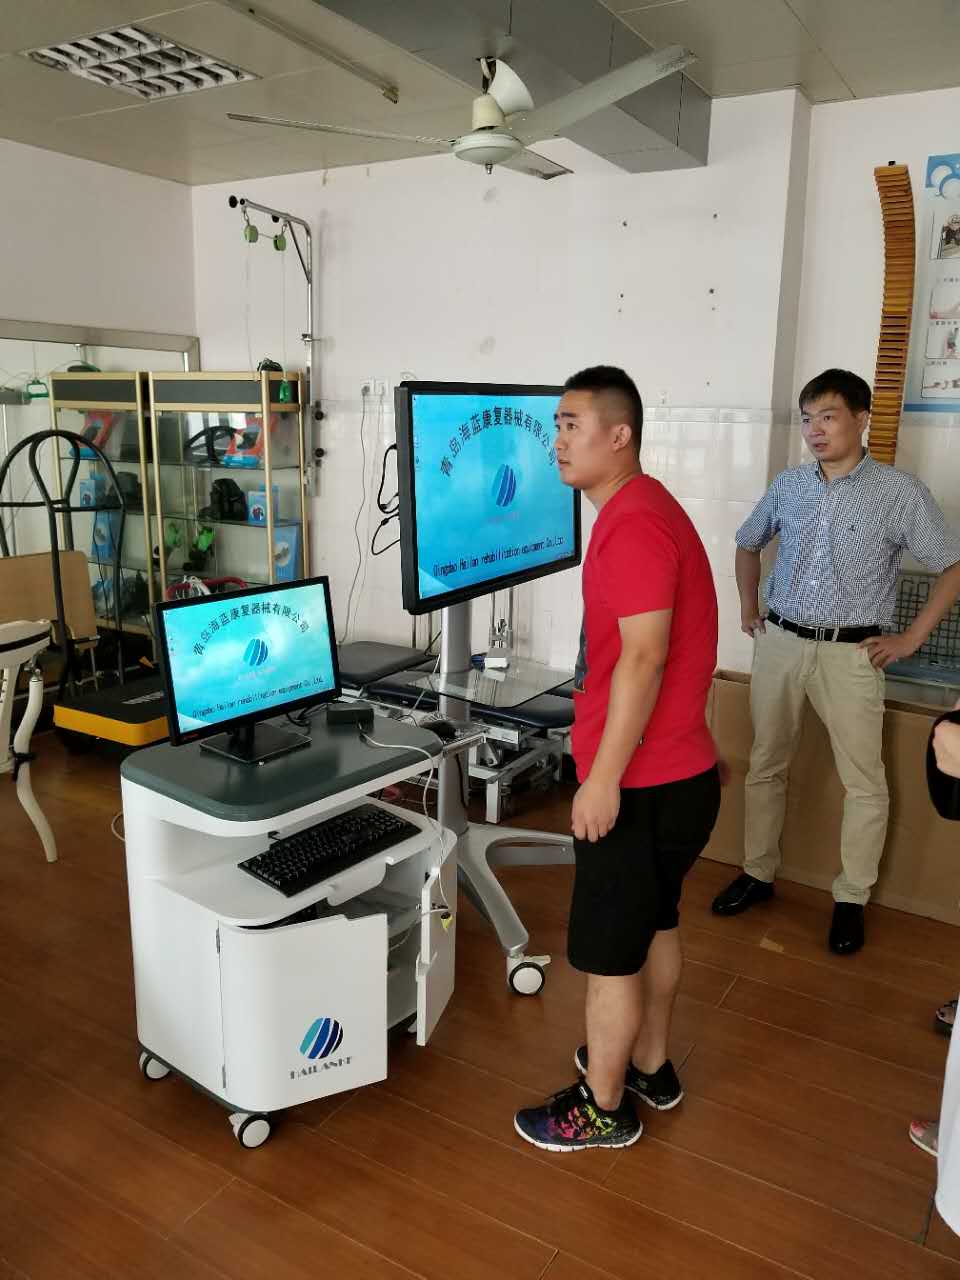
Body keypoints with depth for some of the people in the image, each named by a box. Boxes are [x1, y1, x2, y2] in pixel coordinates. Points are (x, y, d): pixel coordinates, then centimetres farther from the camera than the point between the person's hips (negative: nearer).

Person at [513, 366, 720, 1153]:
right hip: (674, 769, 10)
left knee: (608, 952, 5)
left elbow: (644, 658, -26)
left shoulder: (632, 524, -20)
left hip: (641, 782, -10)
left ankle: (603, 1109, 23)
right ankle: (649, 1068, 40)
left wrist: (604, 777, -22)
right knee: (653, 925, 22)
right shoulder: (643, 509, 12)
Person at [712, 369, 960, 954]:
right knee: (766, 765, 12)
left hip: (851, 652, -3)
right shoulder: (789, 484, 4)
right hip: (780, 643, 4)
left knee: (864, 782, 3)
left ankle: (852, 900, 20)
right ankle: (758, 873, 29)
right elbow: (749, 544, 22)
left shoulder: (900, 491, -7)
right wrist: (749, 608, 14)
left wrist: (910, 640, -5)